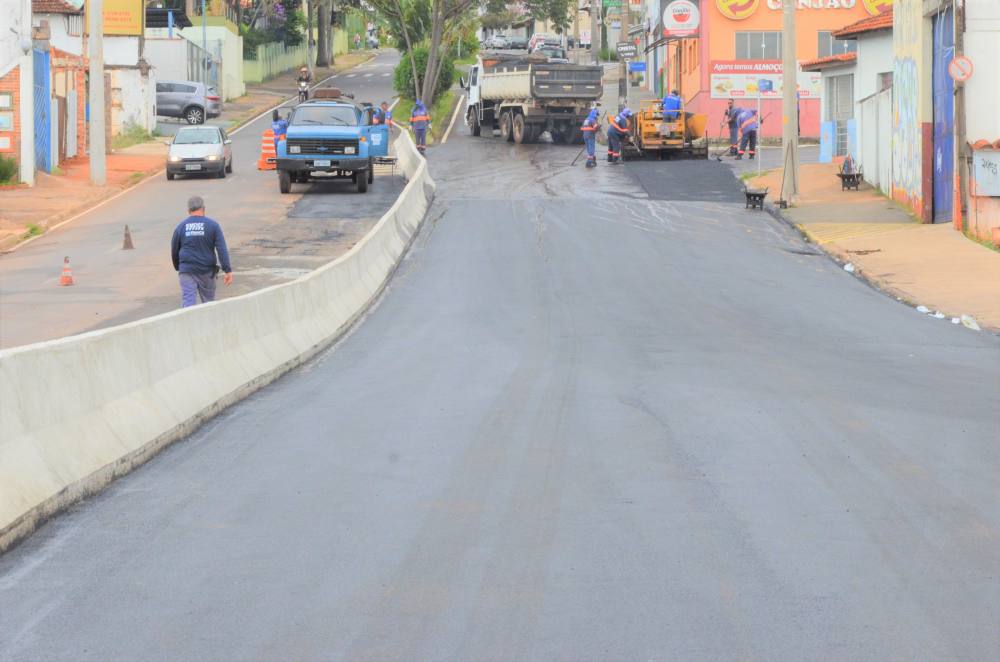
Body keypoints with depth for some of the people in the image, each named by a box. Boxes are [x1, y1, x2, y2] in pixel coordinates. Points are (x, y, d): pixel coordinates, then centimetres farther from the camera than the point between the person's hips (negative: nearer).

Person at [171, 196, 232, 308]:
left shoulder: (181, 227, 5)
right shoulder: (213, 225, -1)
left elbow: (174, 251, 13)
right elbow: (222, 249, -8)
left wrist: (178, 267, 29)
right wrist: (228, 270, -10)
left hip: (186, 270, 0)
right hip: (207, 271, 0)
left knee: (187, 302, -6)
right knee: (209, 301, 15)